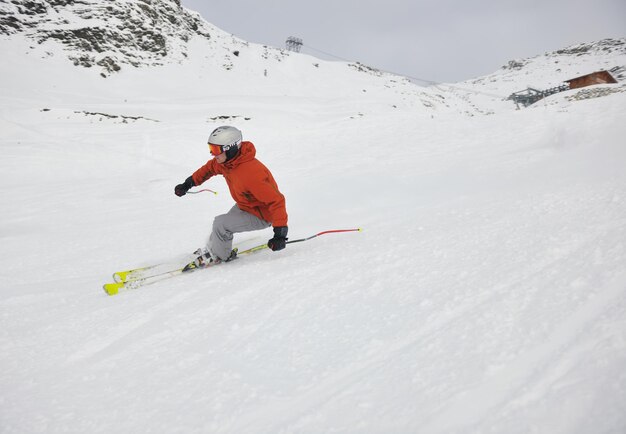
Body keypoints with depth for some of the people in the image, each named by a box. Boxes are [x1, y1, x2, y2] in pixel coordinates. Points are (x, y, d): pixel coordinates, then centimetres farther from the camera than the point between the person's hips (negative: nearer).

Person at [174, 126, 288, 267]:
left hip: (261, 215, -9)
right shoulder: (226, 160, -11)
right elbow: (209, 168, 14)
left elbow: (276, 201, -36)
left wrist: (280, 232, -38)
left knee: (220, 223, -16)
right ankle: (212, 248, 46)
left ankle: (218, 255, 11)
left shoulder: (250, 173, -38)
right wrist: (188, 184, 14)